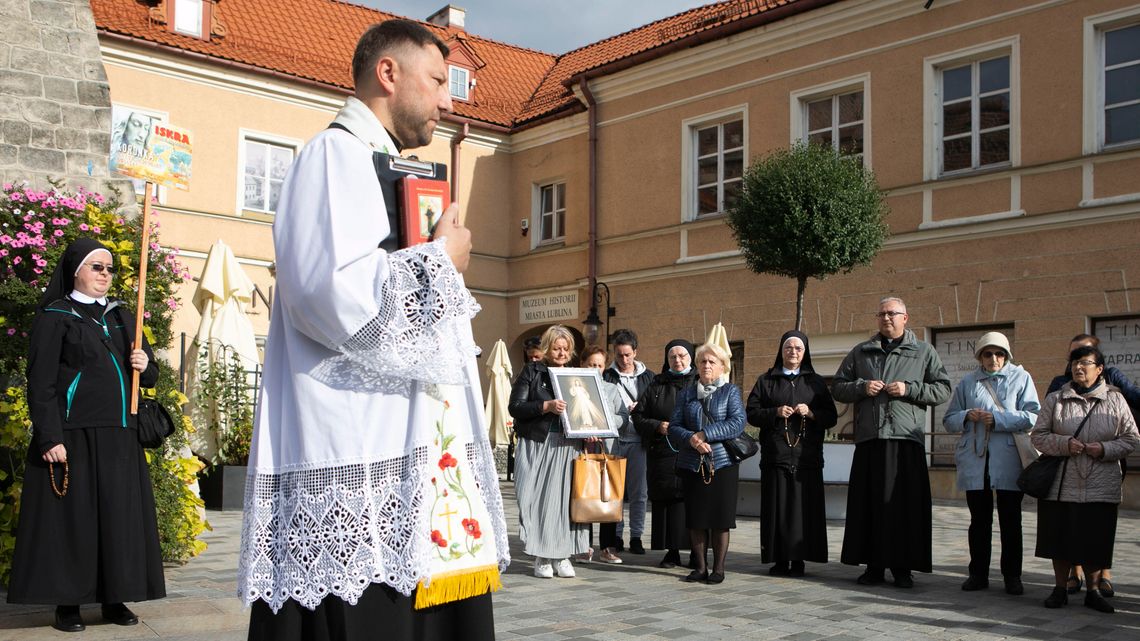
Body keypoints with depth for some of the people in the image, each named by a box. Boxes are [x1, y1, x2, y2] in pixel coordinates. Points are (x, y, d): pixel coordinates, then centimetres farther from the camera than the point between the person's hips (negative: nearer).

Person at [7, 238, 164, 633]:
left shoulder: (122, 317, 15)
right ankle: (67, 603, 7)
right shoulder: (55, 316, -1)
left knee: (119, 517, 6)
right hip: (73, 435, -5)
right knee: (71, 516, -2)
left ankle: (114, 599, 14)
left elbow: (150, 377, 19)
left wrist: (145, 366, -5)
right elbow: (40, 382, -9)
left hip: (119, 437, 5)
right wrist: (50, 437, -18)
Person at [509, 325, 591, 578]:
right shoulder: (532, 371, 3)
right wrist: (546, 406, -17)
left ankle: (562, 555, 9)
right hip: (536, 445, -3)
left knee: (564, 498, -1)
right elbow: (515, 407, -5)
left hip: (567, 446, 3)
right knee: (537, 499, -4)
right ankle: (541, 557, 6)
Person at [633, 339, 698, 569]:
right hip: (662, 453, 3)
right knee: (665, 499, 2)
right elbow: (638, 416, 11)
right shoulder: (657, 385, 14)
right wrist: (658, 426, -5)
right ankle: (671, 551, 9)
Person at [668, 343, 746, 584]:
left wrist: (705, 434, -15)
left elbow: (737, 423, -9)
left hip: (722, 463, -2)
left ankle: (718, 568, 9)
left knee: (720, 518, -1)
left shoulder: (730, 391, 5)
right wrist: (691, 439, -15)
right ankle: (700, 567, 14)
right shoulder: (686, 394, 12)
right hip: (691, 464, 3)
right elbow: (674, 427, 5)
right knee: (695, 518, 4)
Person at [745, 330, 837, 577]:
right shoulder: (766, 380, 13)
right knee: (777, 507, -3)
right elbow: (752, 413, 5)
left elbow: (831, 417, 9)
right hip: (775, 454, 0)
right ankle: (779, 560, 1)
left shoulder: (816, 382, 14)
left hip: (807, 456, 0)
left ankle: (798, 559, 0)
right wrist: (776, 412, -10)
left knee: (804, 507, -4)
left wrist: (810, 412, -9)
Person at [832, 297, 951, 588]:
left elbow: (943, 389, 6)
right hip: (869, 438, 2)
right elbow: (837, 387, 16)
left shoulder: (923, 352, 12)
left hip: (907, 438, -2)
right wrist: (862, 388, -3)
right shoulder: (860, 352, 17)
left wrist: (909, 390, -8)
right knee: (870, 502, 1)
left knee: (906, 503, -2)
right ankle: (873, 564, 8)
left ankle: (903, 566, 6)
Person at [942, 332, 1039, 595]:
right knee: (979, 519, 8)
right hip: (975, 460, 2)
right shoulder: (968, 382, 13)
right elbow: (949, 420, 14)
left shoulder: (1020, 377, 5)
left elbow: (1033, 416, -6)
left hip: (1009, 461, -2)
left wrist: (997, 419, -15)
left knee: (1010, 520, 4)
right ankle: (978, 573, 15)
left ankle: (1012, 575, 13)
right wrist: (967, 416, -7)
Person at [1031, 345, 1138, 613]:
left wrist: (1105, 449, -12)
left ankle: (1093, 591, 21)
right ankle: (1060, 588, 19)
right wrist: (1064, 444, -14)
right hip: (1061, 486, 0)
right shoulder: (1055, 400, 4)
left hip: (1100, 487, 0)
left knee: (1096, 541, 4)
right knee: (1061, 538, 5)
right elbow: (1038, 435, 3)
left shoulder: (1115, 400, 4)